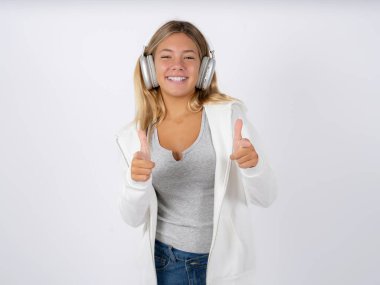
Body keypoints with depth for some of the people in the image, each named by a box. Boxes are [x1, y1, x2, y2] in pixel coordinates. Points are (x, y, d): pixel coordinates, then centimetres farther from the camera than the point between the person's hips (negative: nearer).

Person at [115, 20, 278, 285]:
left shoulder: (229, 114, -13)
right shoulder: (134, 135, -7)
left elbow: (265, 198, -12)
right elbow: (134, 218, -5)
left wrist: (253, 166, -33)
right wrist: (137, 183, -26)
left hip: (224, 261, -1)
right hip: (165, 262, 1)